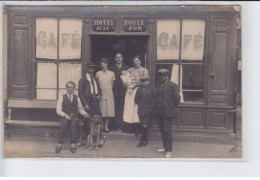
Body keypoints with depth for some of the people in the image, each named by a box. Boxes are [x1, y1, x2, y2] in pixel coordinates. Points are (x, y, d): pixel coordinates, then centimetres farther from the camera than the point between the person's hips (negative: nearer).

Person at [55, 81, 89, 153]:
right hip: (65, 117, -1)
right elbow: (58, 110, 2)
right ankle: (59, 144, -30)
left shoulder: (77, 98, 15)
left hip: (75, 117, 1)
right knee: (64, 124, -34)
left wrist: (84, 113, -1)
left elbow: (80, 108, 20)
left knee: (74, 124, -33)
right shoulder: (62, 97, 7)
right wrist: (65, 115, -14)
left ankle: (73, 145, -33)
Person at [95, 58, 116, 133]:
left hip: (109, 94, 1)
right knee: (101, 111, -2)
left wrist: (109, 90, 9)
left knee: (108, 111, 1)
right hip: (101, 94, -1)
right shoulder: (98, 74, 3)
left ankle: (106, 126, 9)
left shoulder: (111, 73, 6)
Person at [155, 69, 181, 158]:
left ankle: (169, 151, 4)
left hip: (167, 113, -7)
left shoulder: (172, 85, -9)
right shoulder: (160, 85, 15)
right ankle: (165, 147, 28)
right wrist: (157, 109, 12)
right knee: (162, 130, 14)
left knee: (167, 131, -4)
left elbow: (177, 99, -10)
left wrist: (172, 108, -2)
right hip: (160, 113, 7)